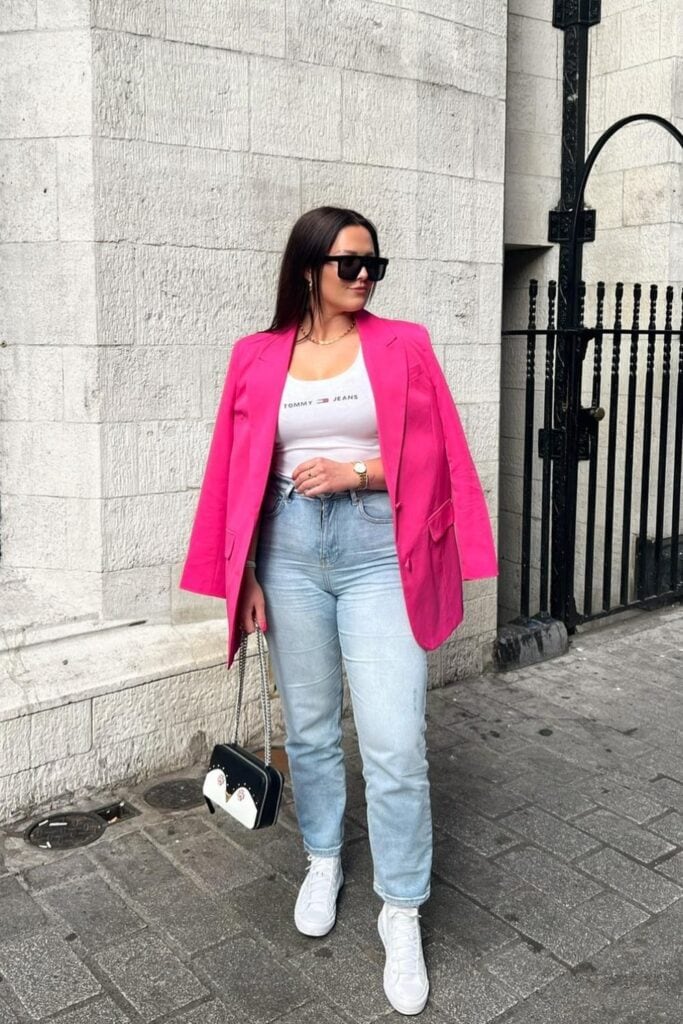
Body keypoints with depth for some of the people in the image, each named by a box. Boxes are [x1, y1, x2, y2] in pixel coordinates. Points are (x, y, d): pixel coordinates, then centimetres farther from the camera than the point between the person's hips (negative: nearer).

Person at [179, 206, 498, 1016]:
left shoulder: (403, 345, 1)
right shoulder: (257, 357, 4)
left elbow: (434, 456, 0)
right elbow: (239, 474, 6)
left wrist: (357, 472, -15)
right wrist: (245, 575, 3)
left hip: (378, 552, -2)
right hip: (289, 551, 2)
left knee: (395, 744, -5)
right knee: (308, 727, 15)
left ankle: (402, 915, 13)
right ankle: (323, 862, 38)